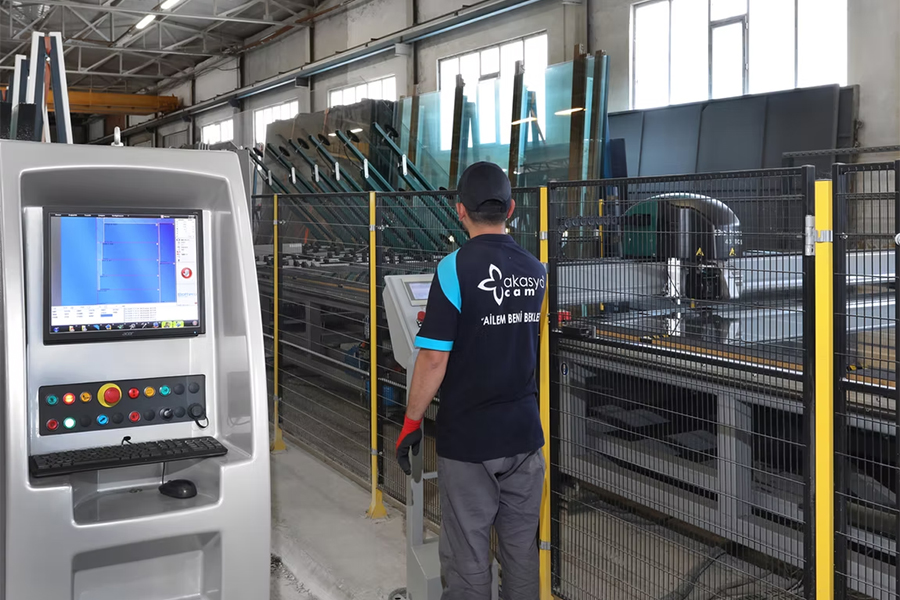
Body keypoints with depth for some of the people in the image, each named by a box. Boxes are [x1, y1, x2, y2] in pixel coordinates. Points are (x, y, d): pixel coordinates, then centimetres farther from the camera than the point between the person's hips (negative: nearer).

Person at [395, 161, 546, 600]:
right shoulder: (535, 271, 3)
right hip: (524, 432, 5)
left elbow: (434, 359, -18)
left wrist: (411, 422, -5)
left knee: (468, 559, 6)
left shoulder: (455, 269, -15)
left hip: (468, 437, -5)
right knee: (521, 549, 16)